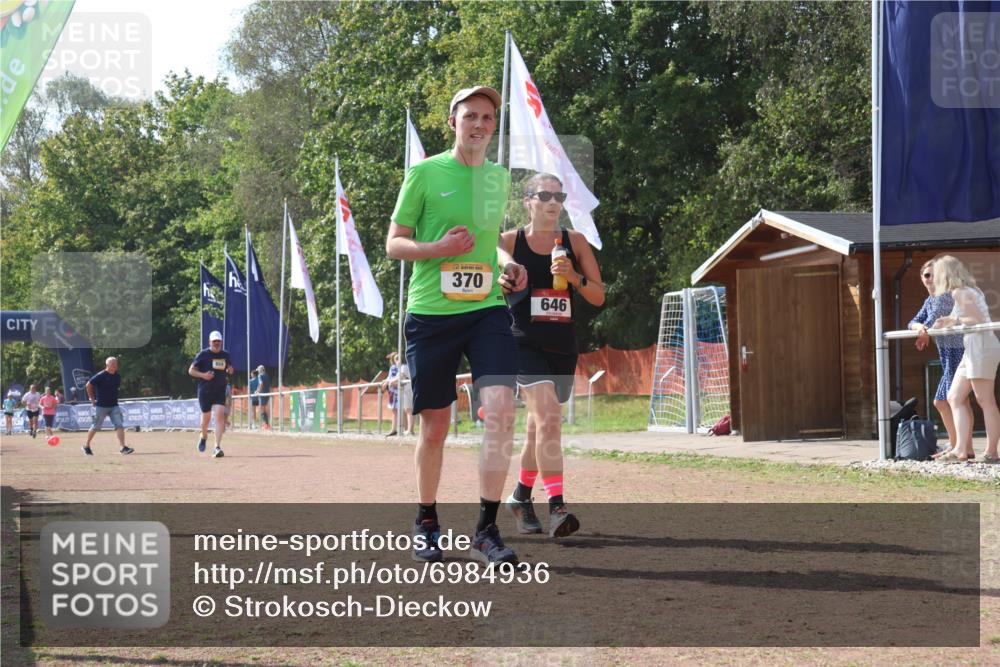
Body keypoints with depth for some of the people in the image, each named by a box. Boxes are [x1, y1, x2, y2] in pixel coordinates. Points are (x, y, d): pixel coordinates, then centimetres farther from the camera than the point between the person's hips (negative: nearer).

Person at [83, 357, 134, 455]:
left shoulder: (118, 376, 5)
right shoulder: (100, 376, -14)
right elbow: (88, 385, -8)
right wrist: (92, 399, -6)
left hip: (114, 406, 5)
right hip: (101, 406, -5)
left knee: (119, 425, -9)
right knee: (96, 427, 5)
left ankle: (123, 447, -14)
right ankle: (86, 446, 22)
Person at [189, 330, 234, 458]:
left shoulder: (225, 355, 9)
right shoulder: (203, 355, -3)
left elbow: (230, 368, 25)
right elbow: (191, 370, -2)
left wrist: (230, 370, 0)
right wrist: (203, 375, -19)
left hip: (220, 390, 2)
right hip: (205, 390, -2)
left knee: (220, 415, -14)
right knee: (206, 417, 5)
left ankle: (217, 447, -15)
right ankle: (204, 437, 39)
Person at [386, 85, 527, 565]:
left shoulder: (500, 178, 13)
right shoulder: (424, 173, 0)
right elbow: (394, 244, 2)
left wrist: (507, 264, 8)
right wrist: (438, 248, -16)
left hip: (487, 309, 3)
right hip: (431, 311, -3)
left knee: (501, 407, -17)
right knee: (435, 426, 5)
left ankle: (486, 529, -10)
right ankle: (426, 524, 25)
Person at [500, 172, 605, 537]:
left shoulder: (575, 242, 9)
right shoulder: (508, 242, 1)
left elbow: (598, 297, 6)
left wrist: (575, 278, -11)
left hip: (563, 347, 5)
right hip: (525, 344, -4)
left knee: (540, 425, 16)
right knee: (548, 416, -23)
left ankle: (521, 496, 36)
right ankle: (556, 507, -30)